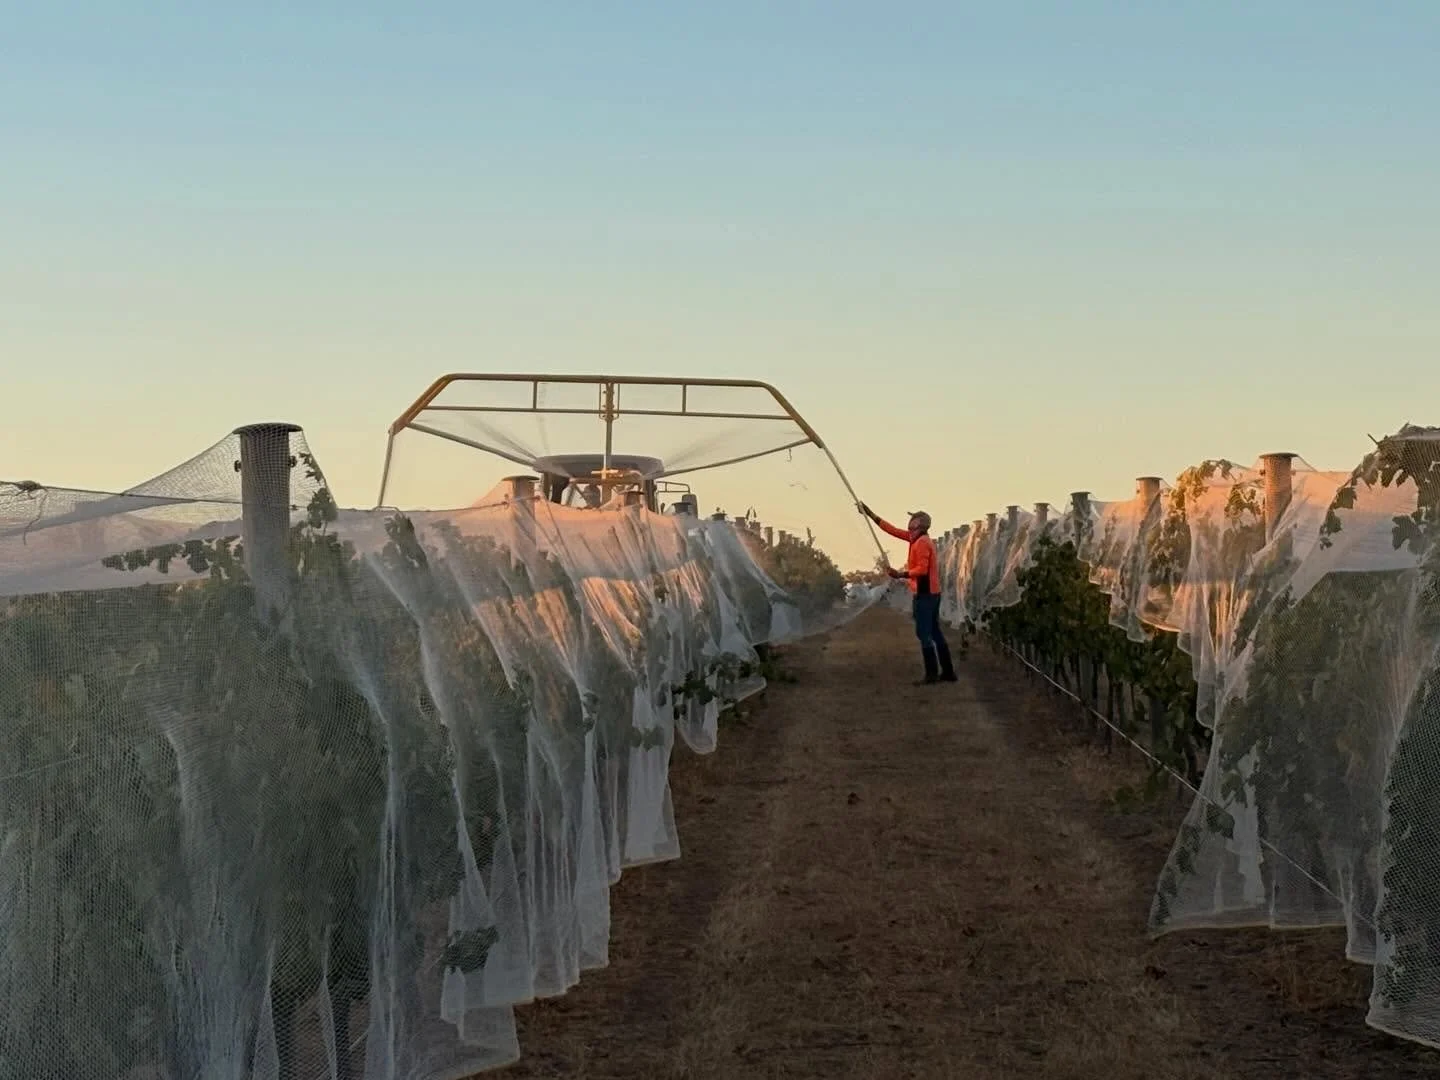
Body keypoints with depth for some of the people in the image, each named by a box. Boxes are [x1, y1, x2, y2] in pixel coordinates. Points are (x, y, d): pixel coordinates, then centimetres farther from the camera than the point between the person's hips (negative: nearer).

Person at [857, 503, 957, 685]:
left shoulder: (922, 543, -15)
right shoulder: (918, 538, 14)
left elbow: (922, 569, -23)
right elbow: (893, 530, 17)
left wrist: (901, 574, -27)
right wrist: (870, 514, 16)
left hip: (923, 594, -10)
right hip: (931, 593, 10)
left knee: (924, 634, -8)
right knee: (935, 633, 11)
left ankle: (932, 674, -9)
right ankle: (948, 672, 13)